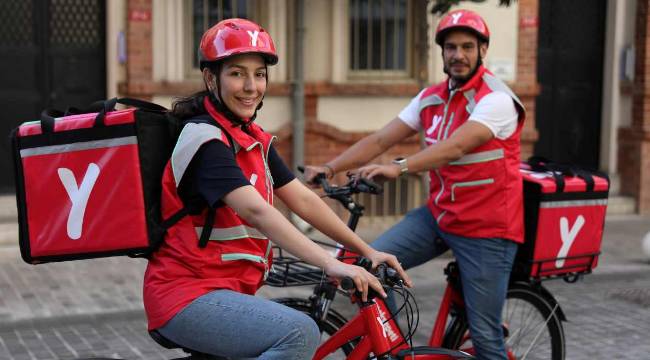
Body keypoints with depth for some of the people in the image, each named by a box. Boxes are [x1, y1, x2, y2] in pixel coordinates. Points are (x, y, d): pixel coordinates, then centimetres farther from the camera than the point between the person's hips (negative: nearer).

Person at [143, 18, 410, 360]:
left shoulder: (255, 140, 10)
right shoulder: (204, 139, -17)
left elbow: (303, 200, 8)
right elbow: (256, 212, -28)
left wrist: (367, 251, 2)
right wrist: (331, 264, -35)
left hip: (227, 289, 9)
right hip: (187, 295, -9)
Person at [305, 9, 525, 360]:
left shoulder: (496, 99, -15)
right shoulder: (430, 98, 6)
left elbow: (456, 147, -31)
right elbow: (380, 139, 2)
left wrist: (399, 167, -44)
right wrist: (329, 168, -10)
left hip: (485, 228, -6)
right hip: (438, 214, 6)